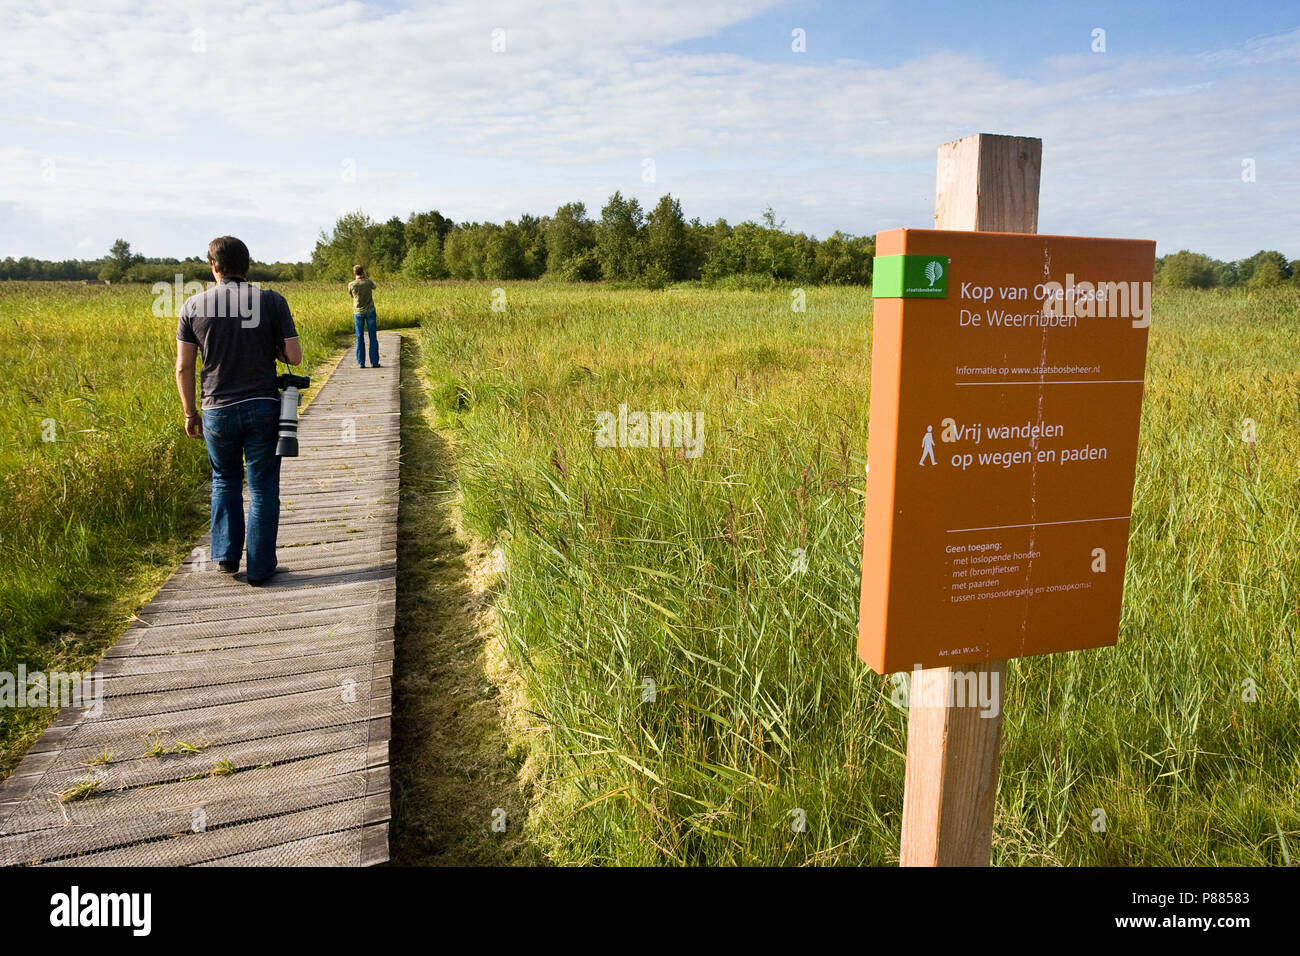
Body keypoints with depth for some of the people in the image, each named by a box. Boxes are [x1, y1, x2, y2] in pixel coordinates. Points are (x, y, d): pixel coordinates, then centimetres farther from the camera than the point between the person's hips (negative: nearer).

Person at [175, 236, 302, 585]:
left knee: (225, 481, 23)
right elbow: (294, 356, -6)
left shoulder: (193, 306, -1)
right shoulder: (272, 301, -5)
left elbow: (184, 367, 1)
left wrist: (190, 413, 11)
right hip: (263, 407, -1)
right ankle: (260, 567, 12)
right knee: (263, 489, 8)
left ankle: (226, 554, 19)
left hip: (218, 411, 1)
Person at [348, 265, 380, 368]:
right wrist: (366, 277, 14)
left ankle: (361, 362, 5)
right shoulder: (368, 282, -9)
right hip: (370, 311, -1)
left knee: (360, 338, 7)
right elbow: (374, 287, 13)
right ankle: (374, 362, 5)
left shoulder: (351, 285, -7)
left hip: (358, 313, 1)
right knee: (373, 337, 6)